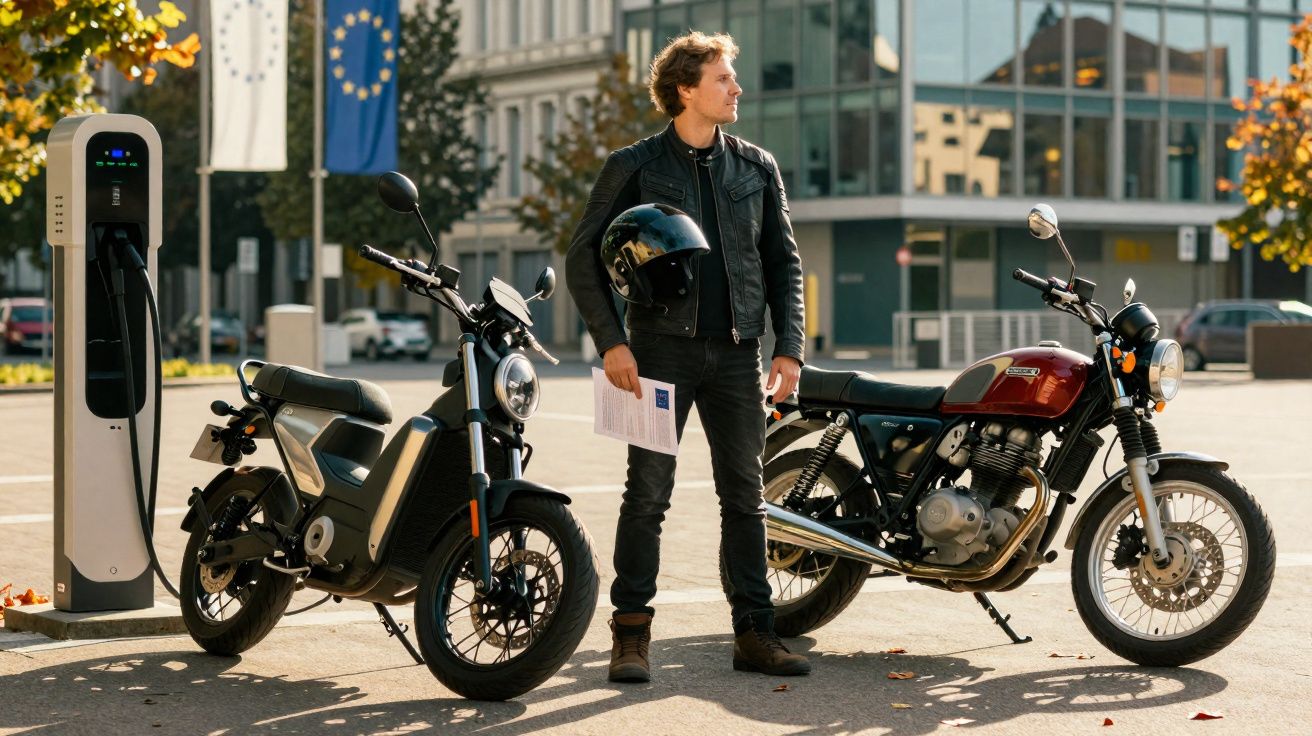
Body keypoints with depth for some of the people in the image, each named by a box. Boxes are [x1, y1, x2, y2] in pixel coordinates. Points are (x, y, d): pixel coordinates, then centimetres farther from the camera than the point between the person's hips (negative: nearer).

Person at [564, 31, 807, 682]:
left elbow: (783, 262, 13)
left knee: (745, 495, 6)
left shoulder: (757, 168, 11)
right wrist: (611, 341, -10)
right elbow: (584, 256, 0)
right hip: (662, 347, -3)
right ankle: (631, 634, 1)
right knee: (648, 493, -4)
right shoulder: (635, 166, 1)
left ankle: (754, 633, 12)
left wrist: (789, 348, 4)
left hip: (737, 353, 3)